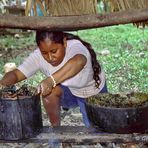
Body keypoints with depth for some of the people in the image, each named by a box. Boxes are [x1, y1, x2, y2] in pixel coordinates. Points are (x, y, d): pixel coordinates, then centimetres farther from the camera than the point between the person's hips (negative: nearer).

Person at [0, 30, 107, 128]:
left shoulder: (75, 47, -38)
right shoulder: (38, 56, -25)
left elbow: (79, 61, -62)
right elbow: (16, 74, -29)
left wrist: (51, 80, -74)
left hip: (95, 93, -3)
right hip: (70, 92, 3)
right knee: (48, 90, -26)